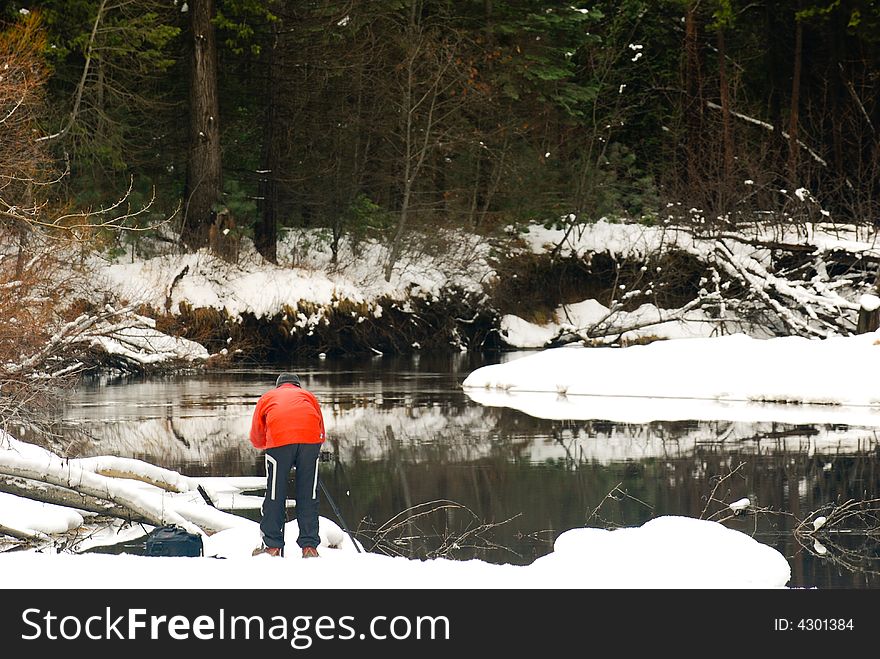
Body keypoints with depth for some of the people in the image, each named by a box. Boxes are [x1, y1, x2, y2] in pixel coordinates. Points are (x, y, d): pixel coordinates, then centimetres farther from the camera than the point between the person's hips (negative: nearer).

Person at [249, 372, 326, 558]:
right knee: (308, 493, 6)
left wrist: (267, 445, 48)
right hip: (311, 438, 1)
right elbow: (321, 433, 29)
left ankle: (272, 545, 6)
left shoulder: (268, 397, 31)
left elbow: (256, 439, 29)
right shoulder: (308, 395, 34)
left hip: (279, 438, -1)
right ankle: (309, 546, 4)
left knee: (275, 494, 5)